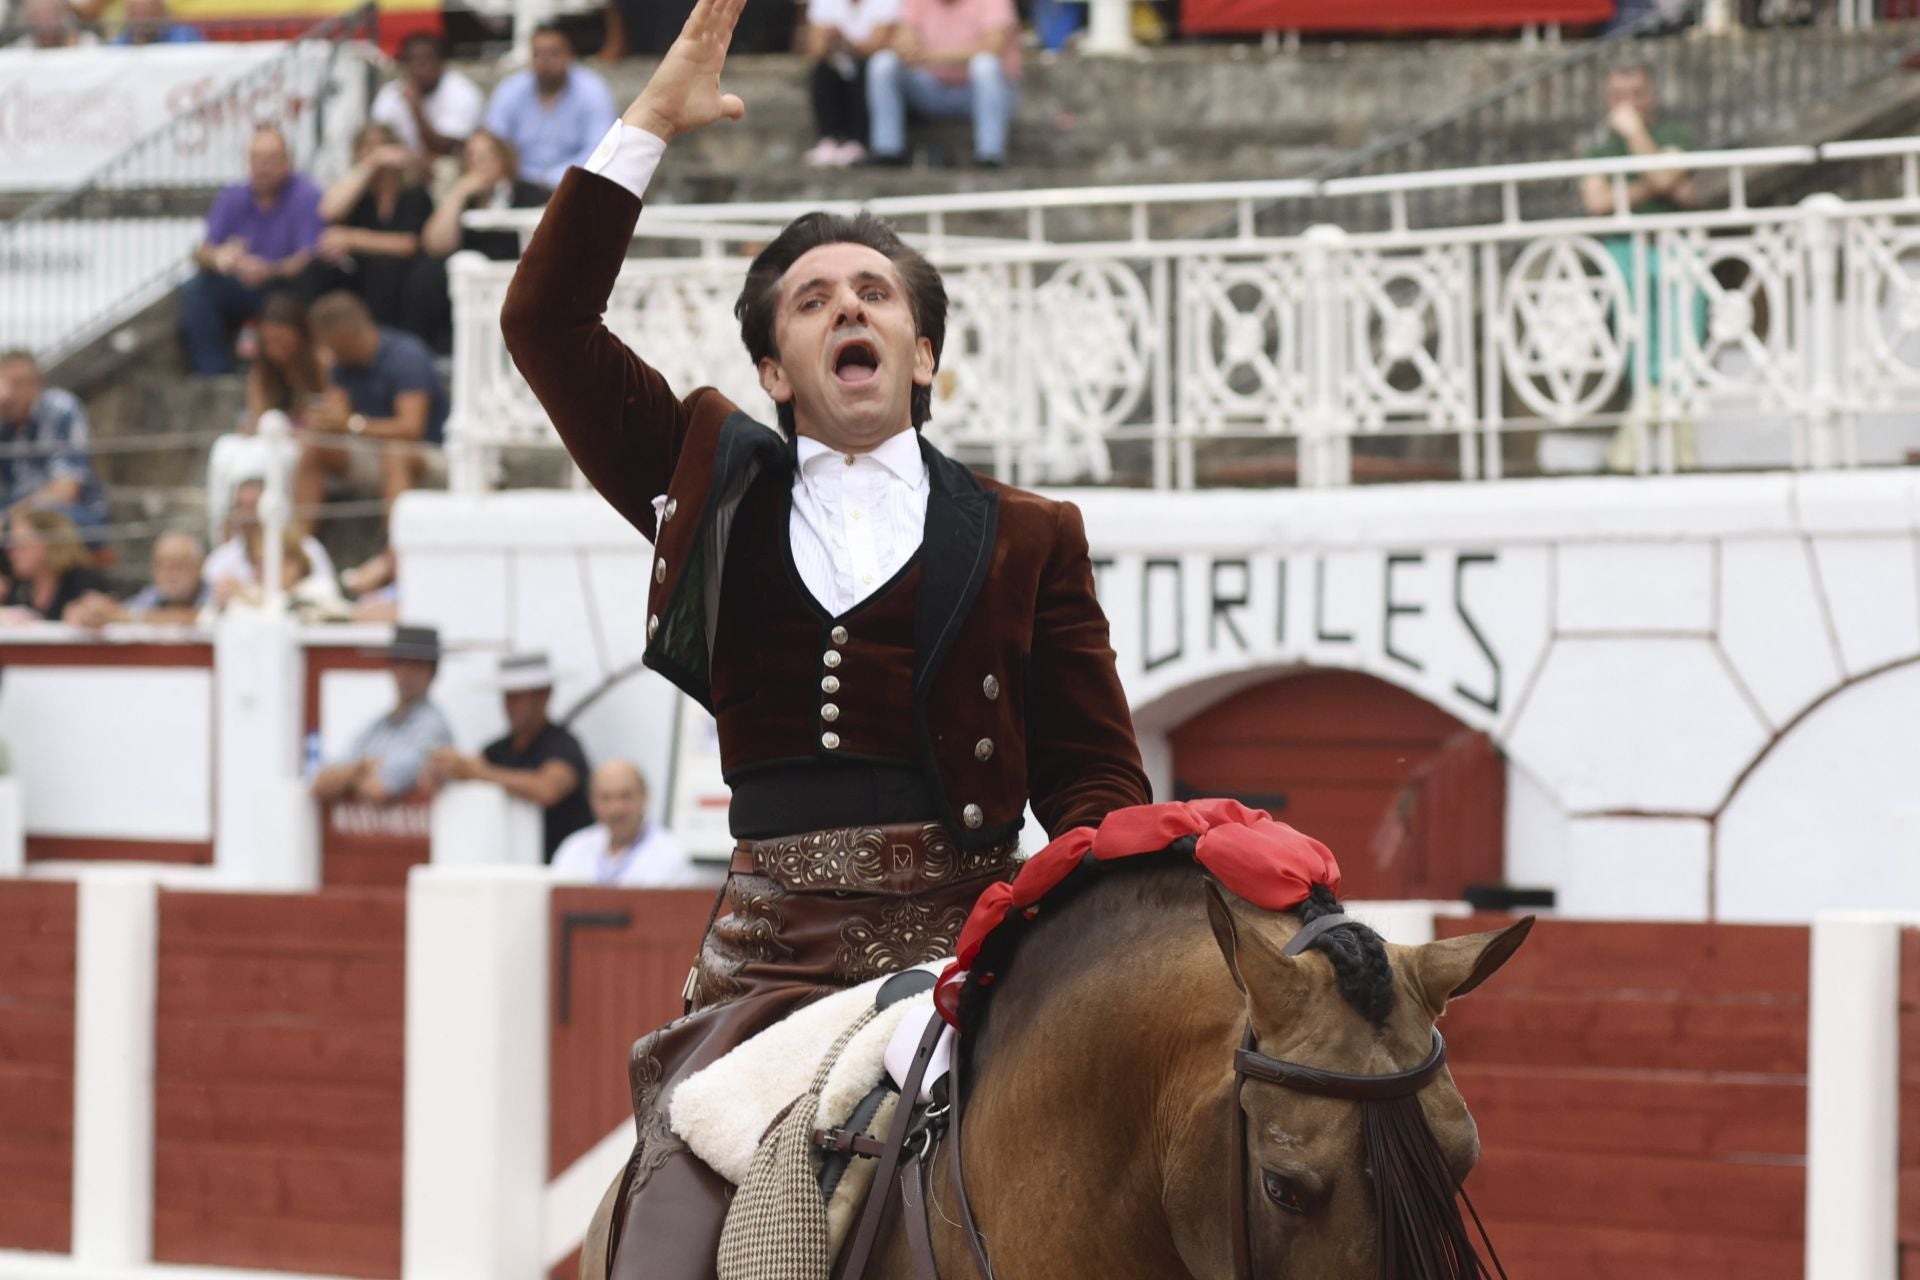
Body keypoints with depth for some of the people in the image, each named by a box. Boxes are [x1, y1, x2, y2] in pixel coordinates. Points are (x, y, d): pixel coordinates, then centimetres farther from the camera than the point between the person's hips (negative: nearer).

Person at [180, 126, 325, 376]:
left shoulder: (306, 196, -8)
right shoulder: (232, 198, 5)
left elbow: (309, 258, -16)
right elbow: (201, 254, -3)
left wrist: (270, 271, -36)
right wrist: (217, 258, -29)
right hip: (239, 289, 4)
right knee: (194, 291, -22)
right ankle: (213, 372, -22)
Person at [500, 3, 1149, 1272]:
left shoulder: (1026, 539, 14)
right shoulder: (714, 490, 17)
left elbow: (1096, 780, 10)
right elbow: (548, 322, 10)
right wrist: (651, 124, 9)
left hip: (969, 946, -1)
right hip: (772, 958, 1)